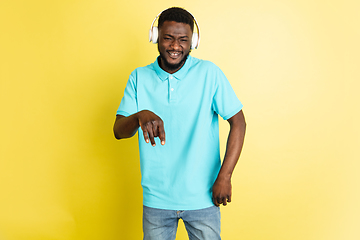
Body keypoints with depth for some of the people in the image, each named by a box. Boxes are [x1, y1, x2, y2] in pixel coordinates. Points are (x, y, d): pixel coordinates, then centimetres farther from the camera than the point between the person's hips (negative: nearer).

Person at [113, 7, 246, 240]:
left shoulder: (209, 73, -6)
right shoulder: (139, 78, 0)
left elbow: (238, 122, -4)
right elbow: (119, 131, -5)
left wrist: (225, 176, -12)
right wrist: (140, 116, -28)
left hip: (203, 197, -1)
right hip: (156, 198, 2)